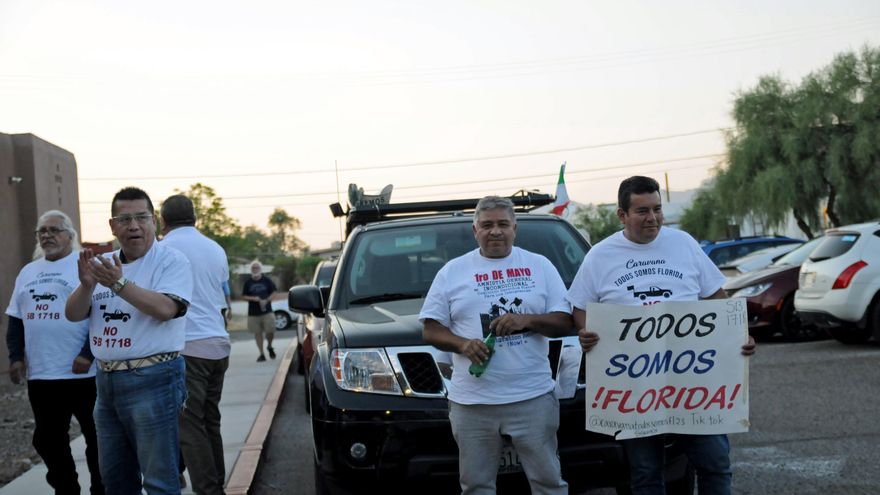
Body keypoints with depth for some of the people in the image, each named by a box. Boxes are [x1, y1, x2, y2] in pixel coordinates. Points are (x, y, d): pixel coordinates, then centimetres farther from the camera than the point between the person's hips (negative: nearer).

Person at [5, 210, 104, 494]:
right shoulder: (28, 272, 16)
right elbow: (16, 319, 19)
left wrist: (87, 355, -17)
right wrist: (16, 357, 7)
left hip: (81, 373, -6)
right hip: (39, 374, 6)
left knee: (95, 437, 3)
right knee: (48, 439, 11)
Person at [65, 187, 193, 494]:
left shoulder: (171, 261, -8)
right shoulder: (103, 265, 11)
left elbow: (166, 308, -23)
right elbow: (73, 314, 5)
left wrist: (119, 284, -31)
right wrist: (87, 285, -15)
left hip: (151, 379, -7)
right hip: (107, 379, 7)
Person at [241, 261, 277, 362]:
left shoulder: (267, 280, 4)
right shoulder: (248, 282, 6)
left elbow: (274, 292, 5)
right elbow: (243, 296, 7)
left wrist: (267, 300, -12)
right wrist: (253, 298, -12)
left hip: (267, 311, -1)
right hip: (253, 313, 1)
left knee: (270, 331, -7)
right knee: (257, 333, 3)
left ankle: (269, 346, 22)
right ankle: (261, 354, 10)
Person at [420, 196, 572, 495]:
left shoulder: (539, 266, 9)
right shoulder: (452, 271, 9)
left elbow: (565, 323, 6)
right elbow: (431, 330, 7)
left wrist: (526, 320, -12)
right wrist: (463, 344, -12)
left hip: (533, 397, 0)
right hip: (472, 402, 1)